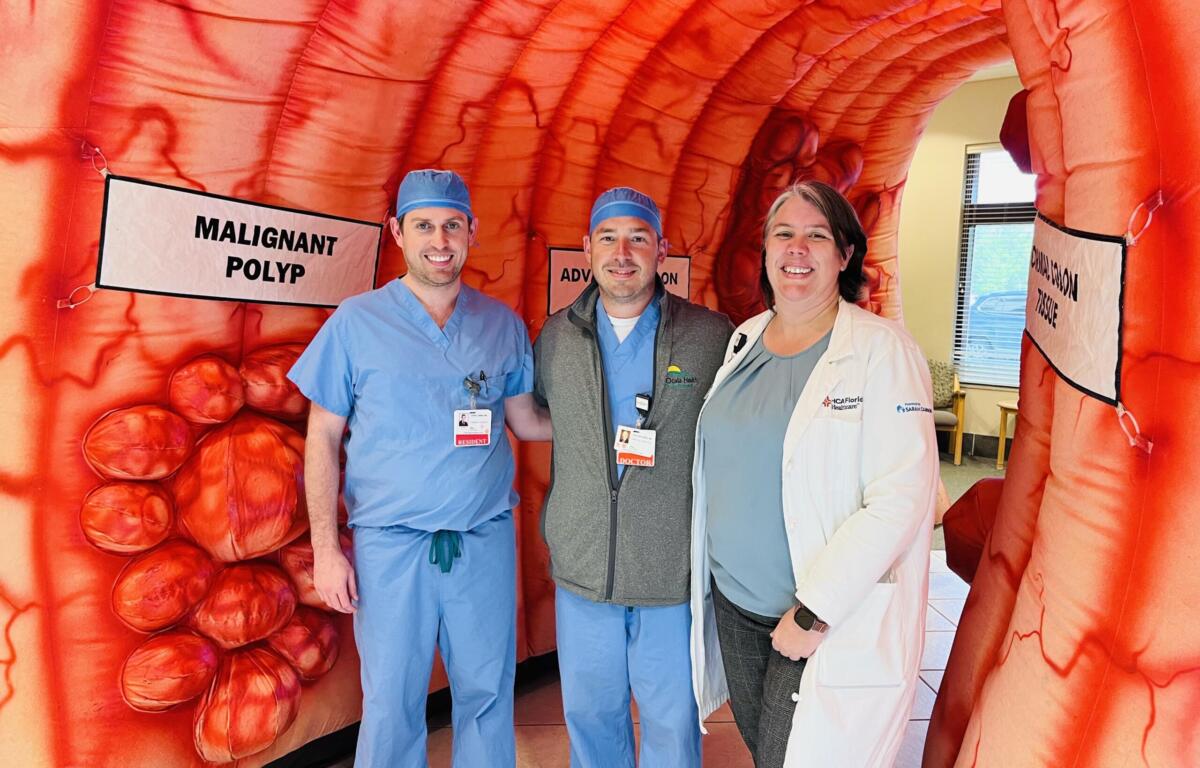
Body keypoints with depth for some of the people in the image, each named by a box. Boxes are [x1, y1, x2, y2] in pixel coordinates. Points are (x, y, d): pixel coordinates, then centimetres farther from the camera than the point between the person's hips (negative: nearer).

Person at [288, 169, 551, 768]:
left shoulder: (504, 325, 5)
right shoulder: (356, 321, -1)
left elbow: (528, 421, 12)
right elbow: (323, 438, 0)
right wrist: (326, 549, -5)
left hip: (485, 540, 2)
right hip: (390, 544, -2)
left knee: (487, 695, 12)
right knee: (392, 704, 9)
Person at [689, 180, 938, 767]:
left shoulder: (881, 351, -13)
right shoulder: (743, 341, 6)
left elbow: (902, 497, -20)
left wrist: (813, 613, -19)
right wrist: (706, 582, 8)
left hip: (833, 622, -6)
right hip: (732, 607, 6)